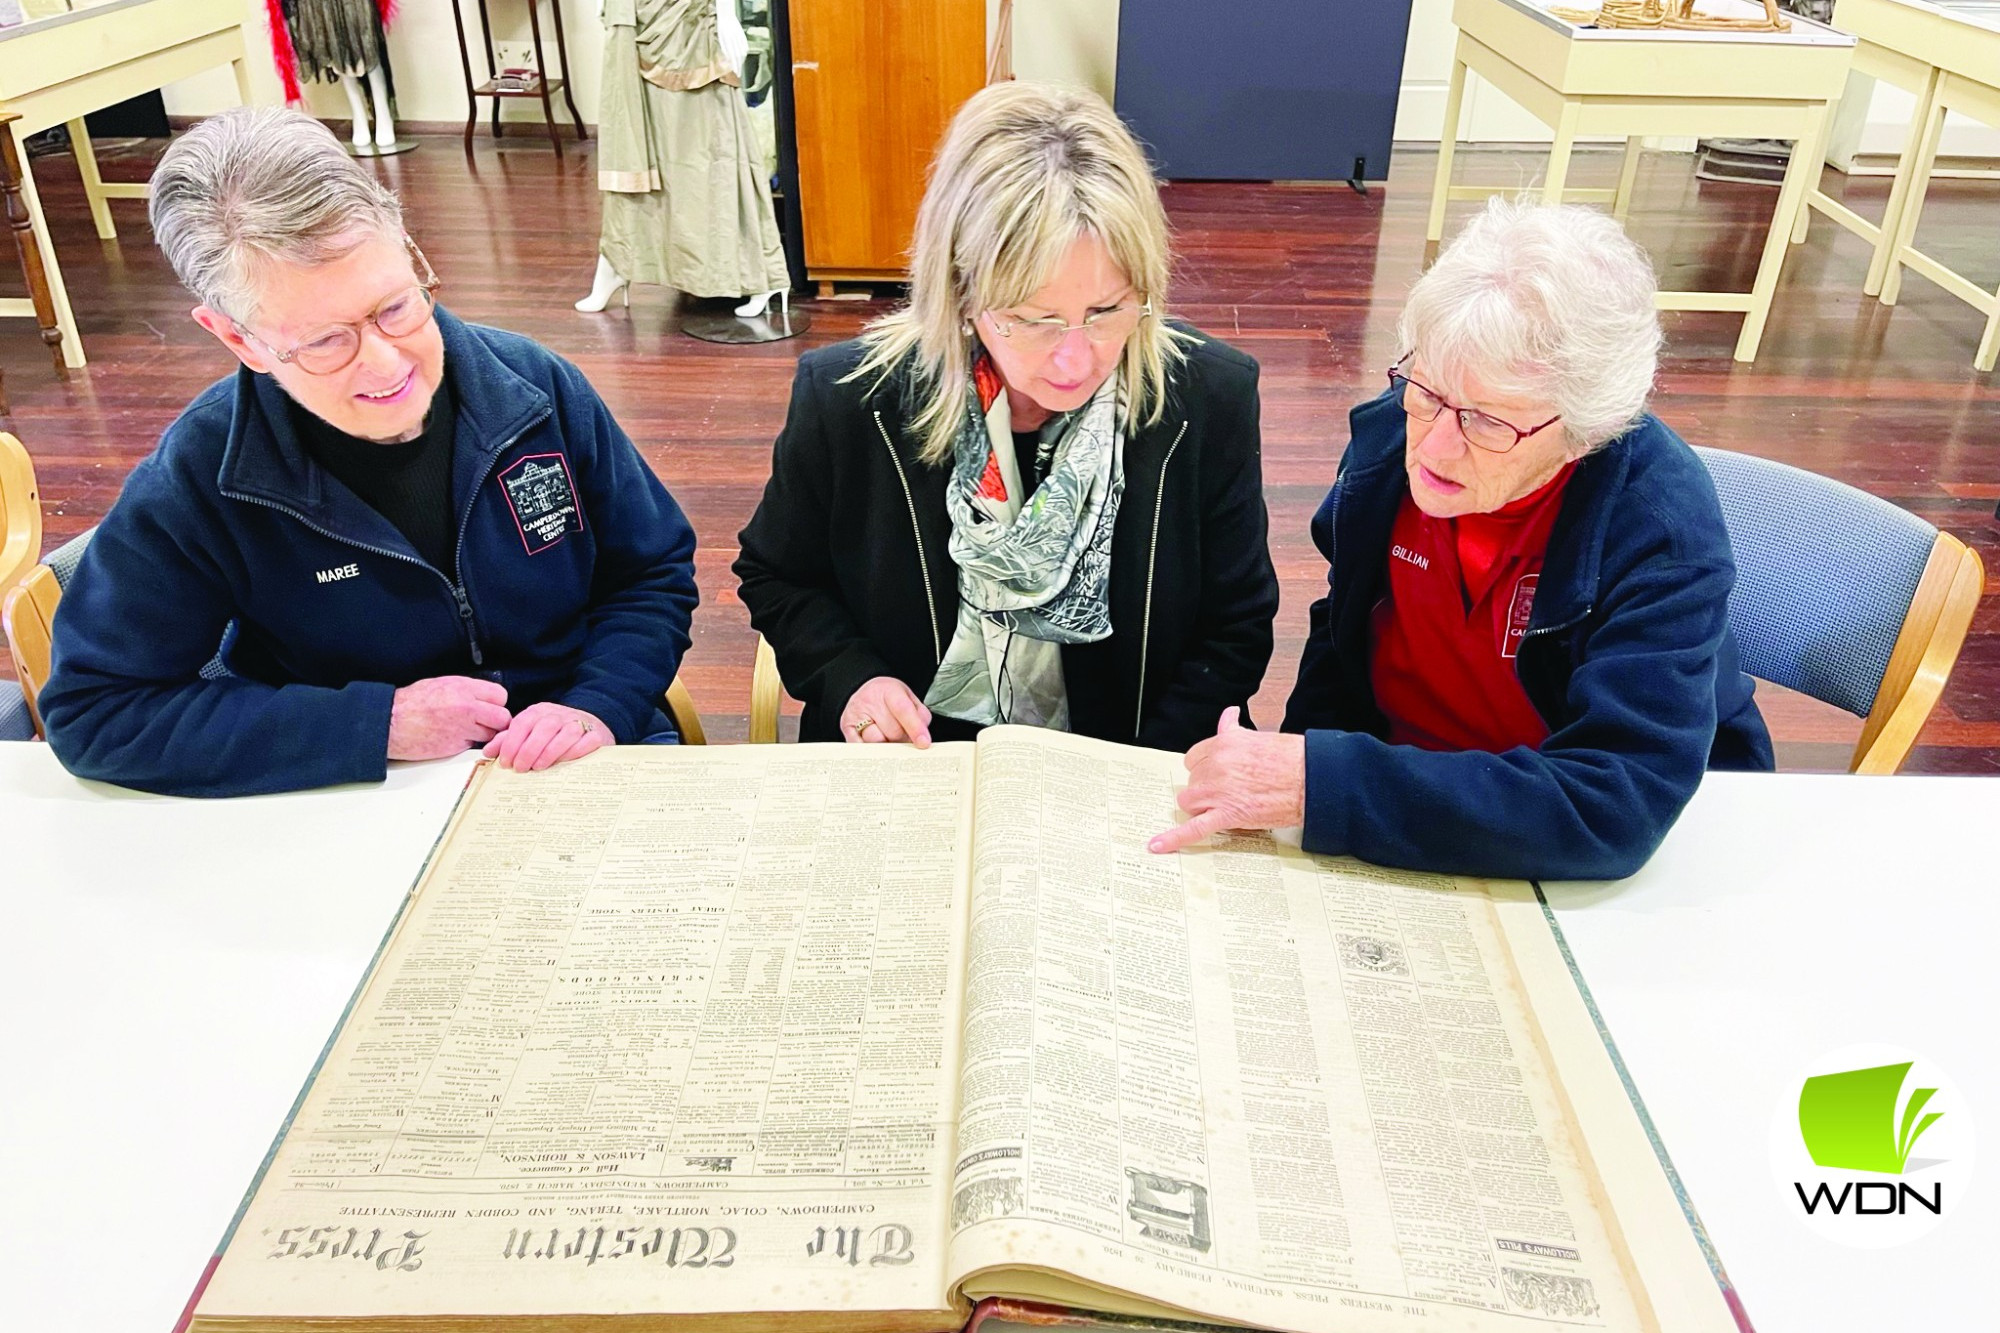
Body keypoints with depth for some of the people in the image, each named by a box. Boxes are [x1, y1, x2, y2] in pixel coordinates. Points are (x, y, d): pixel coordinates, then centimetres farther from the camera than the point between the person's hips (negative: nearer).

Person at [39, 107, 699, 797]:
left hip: (585, 772, 1)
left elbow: (656, 575, 4)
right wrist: (378, 725, -17)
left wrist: (598, 707, -15)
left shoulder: (539, 388, -7)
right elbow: (92, 712, -10)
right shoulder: (197, 480, -13)